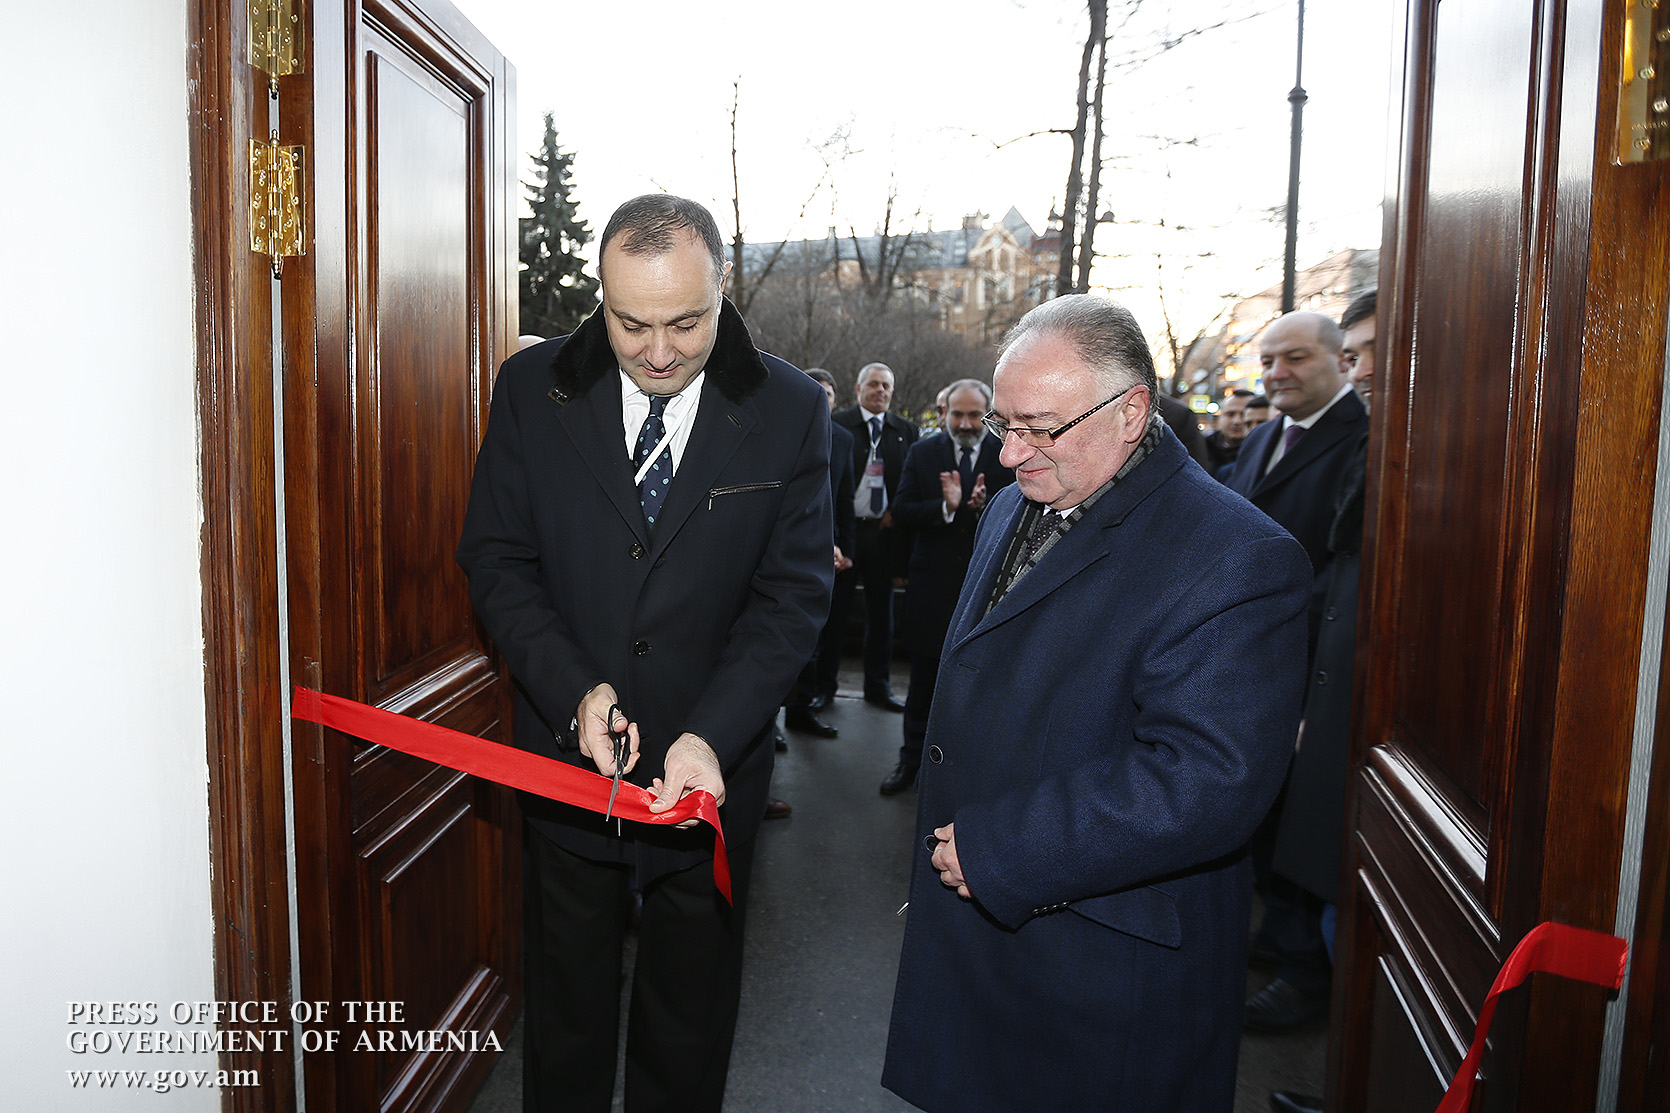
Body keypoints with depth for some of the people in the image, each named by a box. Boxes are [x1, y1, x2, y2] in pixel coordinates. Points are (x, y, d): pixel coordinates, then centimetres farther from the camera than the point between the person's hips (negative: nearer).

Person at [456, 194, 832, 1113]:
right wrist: (574, 689, -17)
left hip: (711, 768, 0)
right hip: (565, 758, 1)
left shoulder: (791, 410, -10)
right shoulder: (532, 388, -6)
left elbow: (793, 591, -10)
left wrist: (711, 735, -23)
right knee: (565, 1006, 22)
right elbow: (495, 556, -3)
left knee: (691, 1021, 20)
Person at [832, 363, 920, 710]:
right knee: (833, 608, 3)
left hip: (884, 530, 3)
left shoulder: (906, 431, 10)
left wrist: (897, 512, -5)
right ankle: (824, 684, 15)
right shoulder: (836, 425, 1)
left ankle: (878, 687, 21)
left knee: (881, 611, 10)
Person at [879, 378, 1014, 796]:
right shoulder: (922, 452, 2)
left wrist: (986, 507, -25)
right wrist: (945, 507, -23)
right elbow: (901, 512, -8)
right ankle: (912, 758, 25)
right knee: (924, 677, 10)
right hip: (932, 583, 1)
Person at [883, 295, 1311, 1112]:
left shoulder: (1236, 561, -21)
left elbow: (1203, 782, -29)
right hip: (970, 922, 8)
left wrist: (995, 850, -24)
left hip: (1109, 972, -7)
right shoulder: (1014, 508, 8)